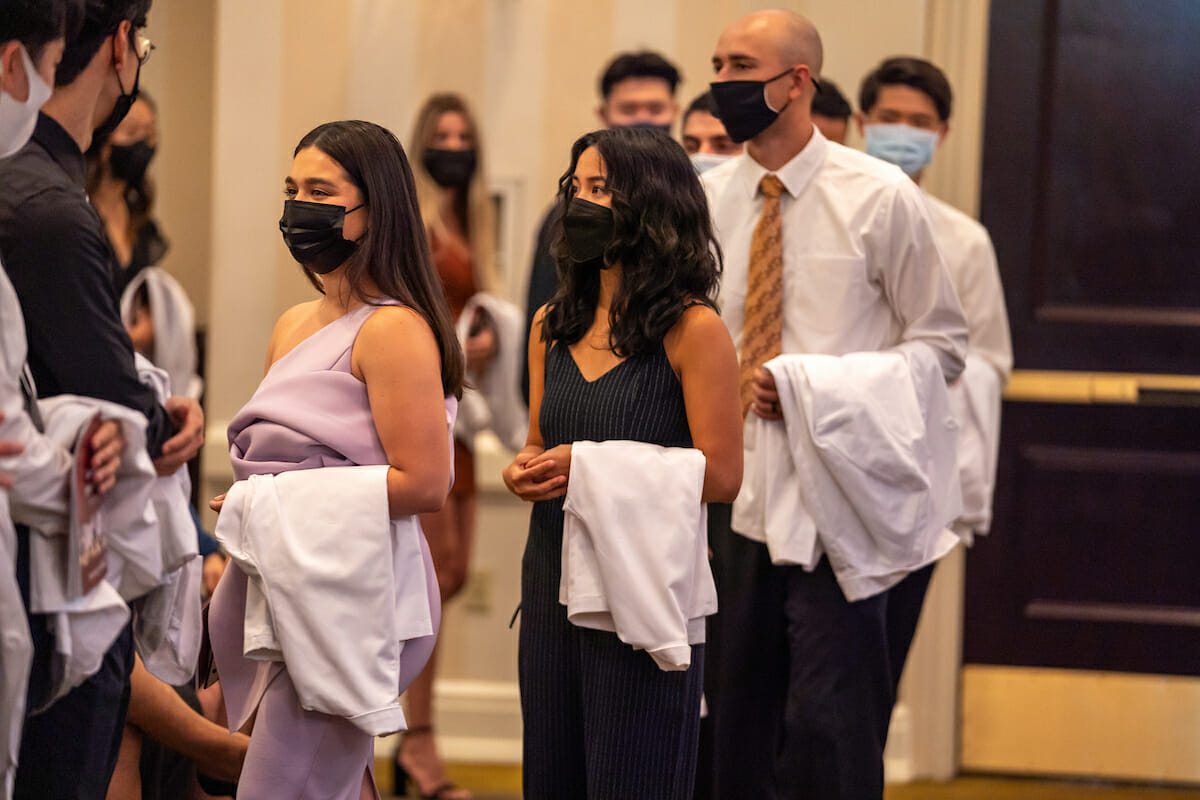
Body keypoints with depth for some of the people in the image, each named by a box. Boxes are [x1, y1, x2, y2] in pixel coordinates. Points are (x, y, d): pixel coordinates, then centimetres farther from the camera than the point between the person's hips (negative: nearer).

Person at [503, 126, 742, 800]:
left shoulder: (693, 329, -9)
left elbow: (721, 476, -13)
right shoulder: (553, 327, 11)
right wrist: (526, 471, -1)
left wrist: (590, 467, -16)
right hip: (552, 575, 6)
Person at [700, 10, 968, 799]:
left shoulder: (879, 197, -6)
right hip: (737, 493, 5)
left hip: (838, 498, -5)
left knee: (828, 733, -8)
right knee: (737, 733, 9)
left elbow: (940, 343, -3)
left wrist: (811, 386, -14)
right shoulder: (706, 199, 7)